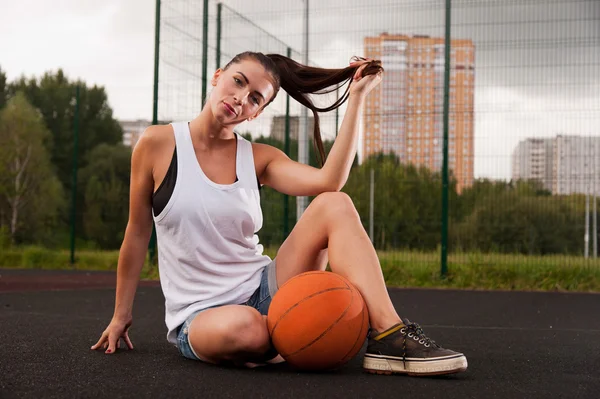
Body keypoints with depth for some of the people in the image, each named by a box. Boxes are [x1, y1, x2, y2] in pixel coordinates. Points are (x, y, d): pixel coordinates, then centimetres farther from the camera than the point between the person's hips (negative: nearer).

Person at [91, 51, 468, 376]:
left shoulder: (258, 158, 2)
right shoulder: (158, 144, -4)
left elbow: (328, 181, -17)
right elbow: (137, 234, 3)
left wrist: (356, 98, -15)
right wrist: (121, 315, 9)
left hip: (264, 289, 4)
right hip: (199, 314, -3)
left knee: (336, 205, -17)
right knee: (244, 328, -42)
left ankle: (389, 337, -27)